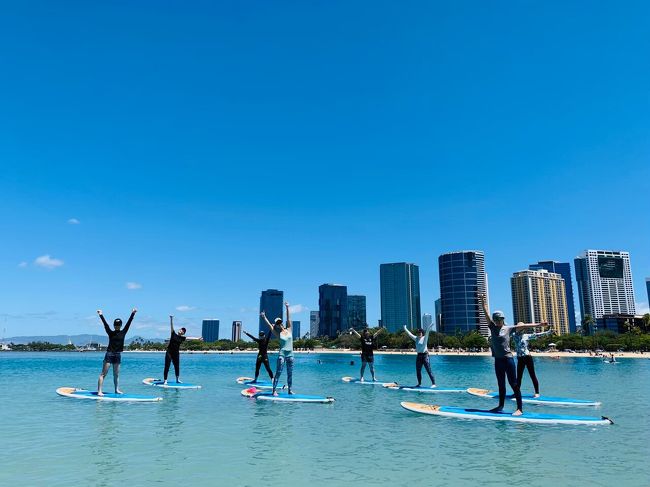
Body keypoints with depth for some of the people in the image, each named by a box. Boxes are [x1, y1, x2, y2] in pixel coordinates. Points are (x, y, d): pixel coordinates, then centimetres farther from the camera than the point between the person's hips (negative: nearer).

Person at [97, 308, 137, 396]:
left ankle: (117, 390, 19)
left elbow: (129, 323, 1)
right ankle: (99, 391, -6)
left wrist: (133, 314, -3)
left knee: (116, 374, 12)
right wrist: (101, 315, -13)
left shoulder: (123, 332, 5)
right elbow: (105, 324, -6)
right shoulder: (110, 332, 1)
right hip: (109, 354, -3)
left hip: (118, 355, 3)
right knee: (103, 373, -4)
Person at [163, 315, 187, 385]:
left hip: (176, 353, 3)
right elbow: (171, 326, -6)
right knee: (167, 367, -4)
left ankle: (177, 379, 26)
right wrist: (171, 319, -13)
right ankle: (165, 380, -1)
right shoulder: (173, 334, 1)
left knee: (177, 367, 12)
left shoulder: (182, 338, 5)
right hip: (169, 352, -3)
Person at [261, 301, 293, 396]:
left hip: (290, 354, 3)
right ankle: (274, 390, -2)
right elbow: (269, 325, -4)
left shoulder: (289, 330, 8)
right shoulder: (278, 334, 2)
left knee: (290, 373, 9)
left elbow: (288, 318, 5)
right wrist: (264, 317, -9)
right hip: (282, 354, -3)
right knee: (278, 373, -4)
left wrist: (287, 308, 2)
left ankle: (289, 389, 18)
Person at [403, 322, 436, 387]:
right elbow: (409, 334, 16)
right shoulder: (416, 338, 9)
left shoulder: (425, 338, -6)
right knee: (418, 371, 10)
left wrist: (429, 327, -34)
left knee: (429, 371, -7)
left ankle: (433, 383, -4)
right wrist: (405, 329, 20)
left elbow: (427, 332, -21)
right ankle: (419, 383, 21)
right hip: (419, 355, 6)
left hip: (425, 355, -6)